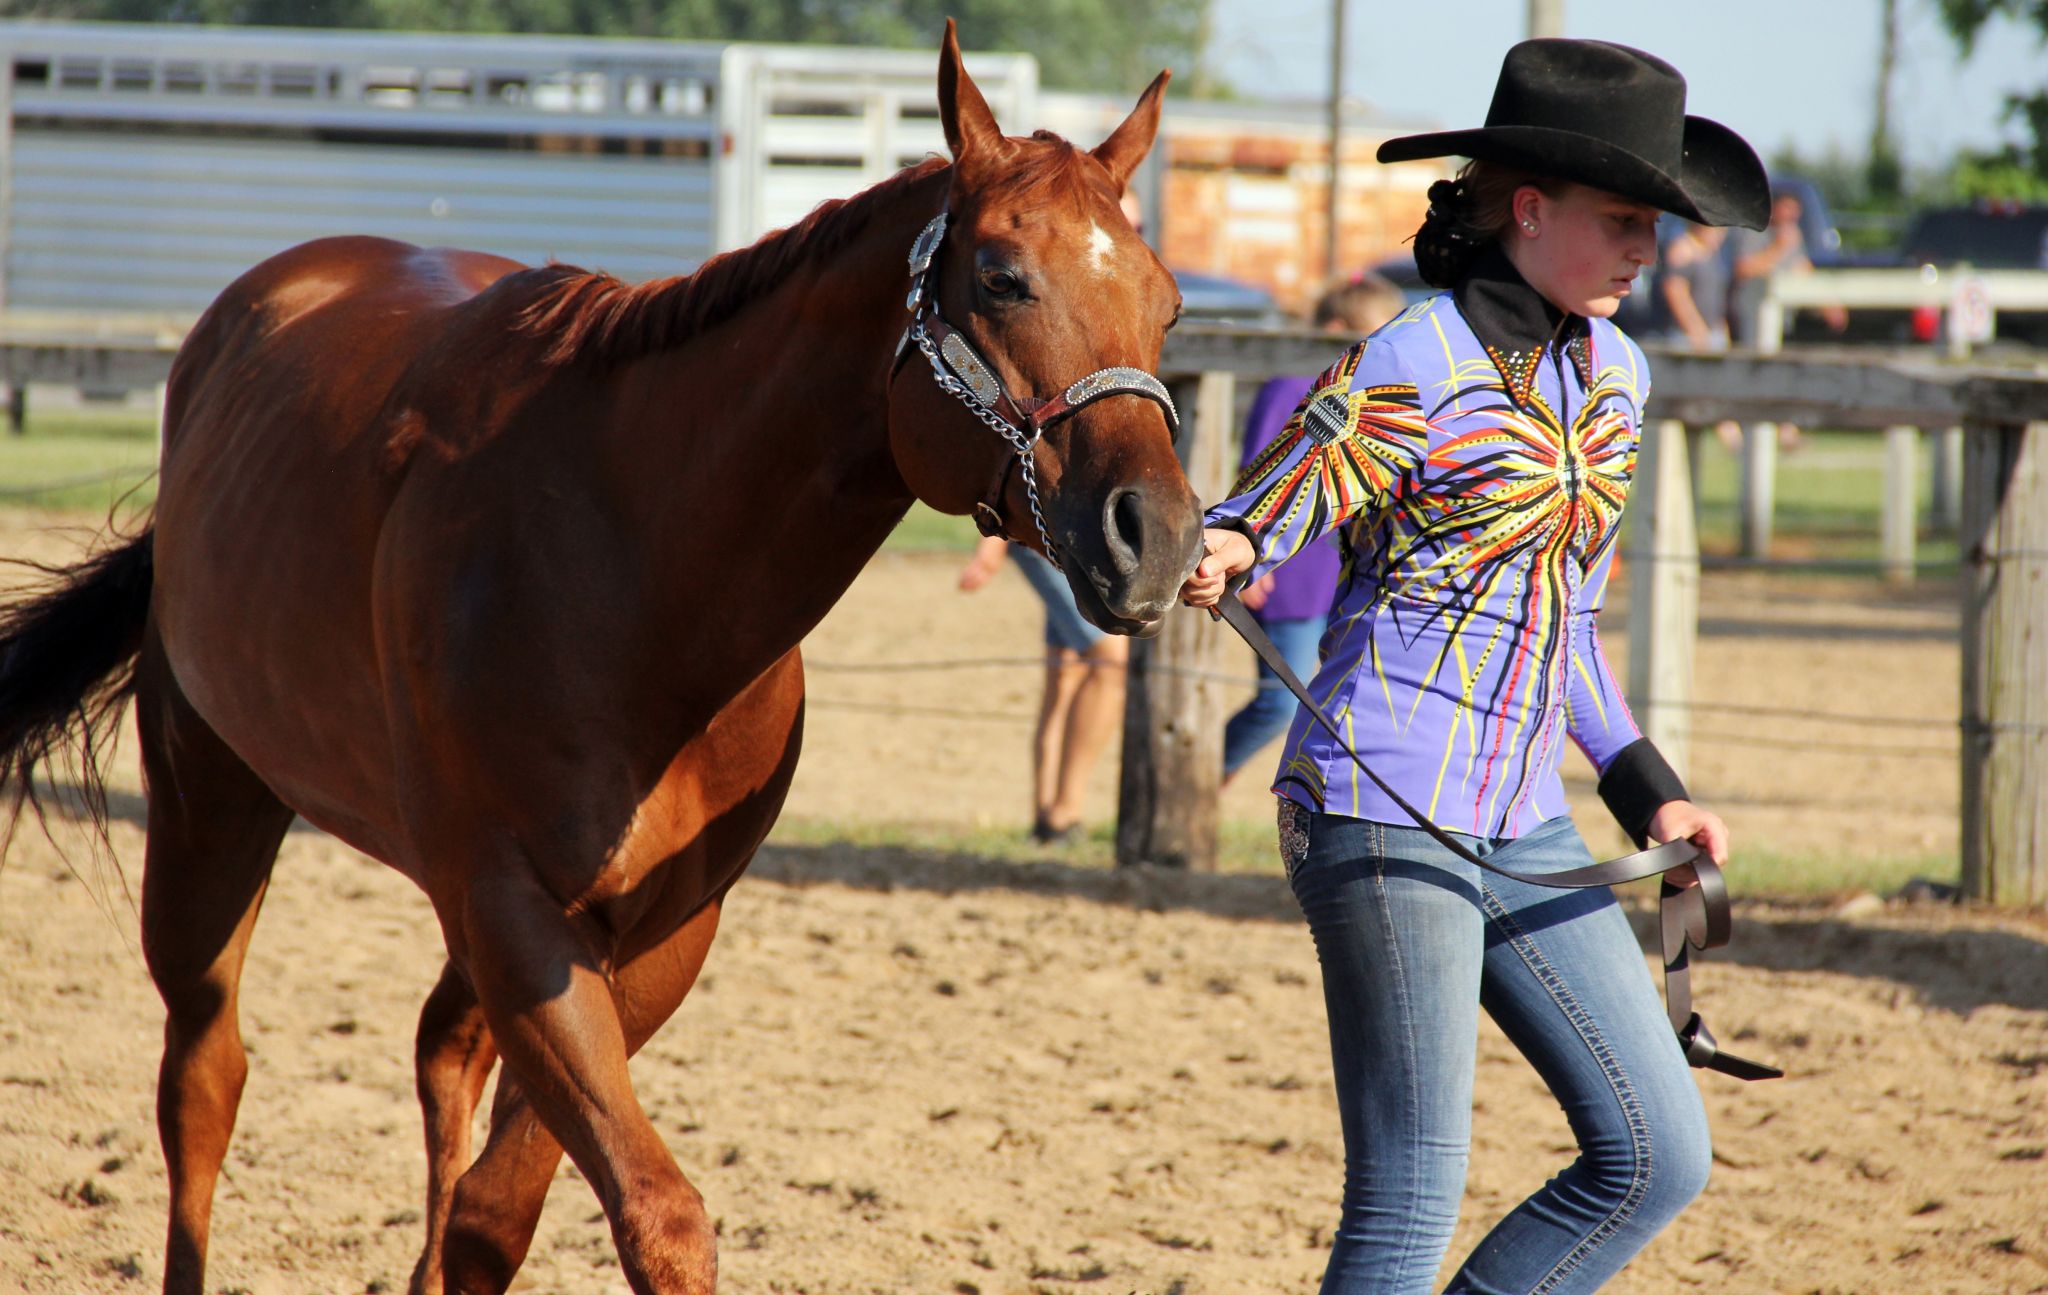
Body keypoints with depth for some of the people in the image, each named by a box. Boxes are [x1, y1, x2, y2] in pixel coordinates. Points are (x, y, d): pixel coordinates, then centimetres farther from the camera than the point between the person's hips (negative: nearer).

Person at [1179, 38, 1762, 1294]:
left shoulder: (1614, 374, 11)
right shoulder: (1408, 372, -12)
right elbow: (1247, 530, -11)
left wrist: (1649, 787, 17)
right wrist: (1216, 561, -34)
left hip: (1526, 833, 8)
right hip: (1386, 820, -8)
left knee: (1659, 1157, 7)